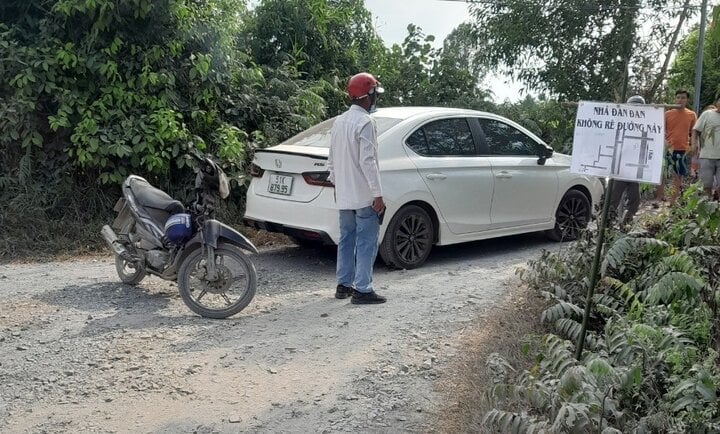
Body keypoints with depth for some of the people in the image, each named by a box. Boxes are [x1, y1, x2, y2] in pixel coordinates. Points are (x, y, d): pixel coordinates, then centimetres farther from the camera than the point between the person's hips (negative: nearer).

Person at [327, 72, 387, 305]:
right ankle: (362, 290, -1)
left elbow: (332, 160, 16)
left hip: (343, 195, 9)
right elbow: (367, 161, -21)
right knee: (366, 243, -3)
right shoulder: (365, 123, -15)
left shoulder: (339, 122, 12)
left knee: (346, 239, 15)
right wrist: (377, 194, -19)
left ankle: (343, 285, 21)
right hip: (364, 196, -9)